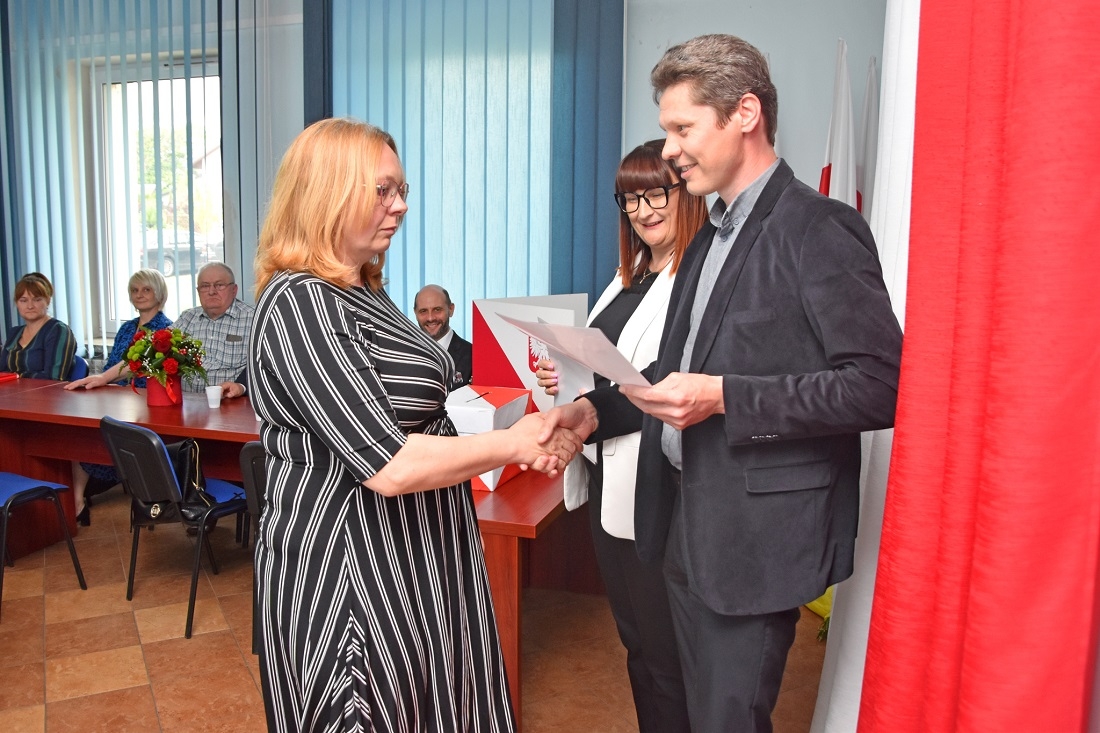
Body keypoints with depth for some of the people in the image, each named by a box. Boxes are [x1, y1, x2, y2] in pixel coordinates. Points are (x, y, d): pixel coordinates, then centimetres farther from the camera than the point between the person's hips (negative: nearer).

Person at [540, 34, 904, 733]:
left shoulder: (819, 228, -13)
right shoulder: (712, 237, 14)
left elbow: (881, 384, -20)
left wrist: (725, 398, -25)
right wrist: (596, 409, 2)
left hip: (755, 539, -8)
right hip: (688, 526, 8)